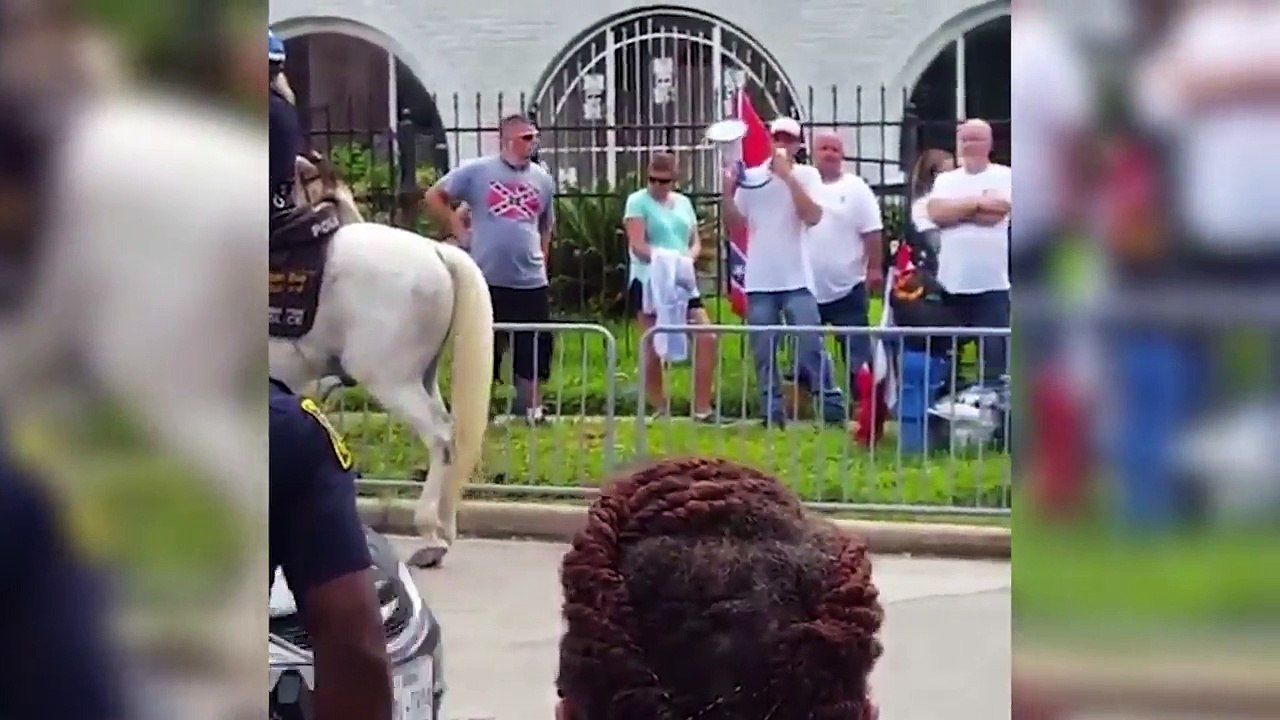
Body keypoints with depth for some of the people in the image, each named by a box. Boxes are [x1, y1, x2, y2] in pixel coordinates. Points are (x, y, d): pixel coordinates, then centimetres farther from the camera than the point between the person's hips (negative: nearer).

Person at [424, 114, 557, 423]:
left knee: (531, 351, 6)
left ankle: (532, 409, 15)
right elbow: (433, 197, 5)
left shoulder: (542, 179, 10)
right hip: (486, 279, -3)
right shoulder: (476, 171, -2)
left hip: (531, 281, 3)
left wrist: (542, 259, 13)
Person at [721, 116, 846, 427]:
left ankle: (833, 406, 0)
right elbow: (735, 223, 8)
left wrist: (788, 176, -18)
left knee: (810, 345, -7)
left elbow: (813, 216, -15)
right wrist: (727, 193, -9)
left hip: (796, 279, -3)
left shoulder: (806, 175, 0)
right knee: (763, 352, 4)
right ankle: (773, 412, 10)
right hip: (759, 281, 3)